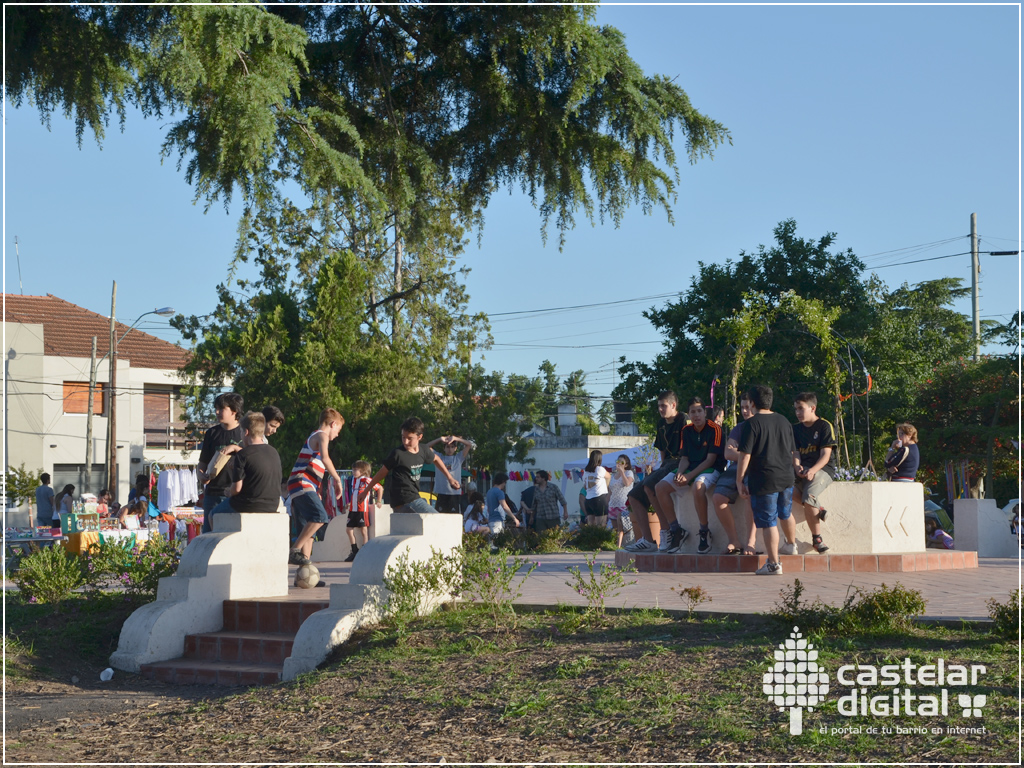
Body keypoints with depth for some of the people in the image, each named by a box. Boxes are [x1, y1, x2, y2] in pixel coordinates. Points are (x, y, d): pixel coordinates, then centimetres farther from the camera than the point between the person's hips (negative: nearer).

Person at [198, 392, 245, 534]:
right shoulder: (212, 433, 13)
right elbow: (202, 462, 19)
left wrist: (235, 448, -16)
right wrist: (201, 475, -1)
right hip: (213, 493, 3)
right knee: (208, 533, 2)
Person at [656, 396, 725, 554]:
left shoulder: (714, 429, -11)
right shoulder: (686, 431, 7)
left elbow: (710, 459, -15)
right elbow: (685, 457, 8)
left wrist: (689, 476, -21)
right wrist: (679, 473, -15)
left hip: (711, 469, -7)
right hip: (690, 468, 7)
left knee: (697, 486, -40)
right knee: (660, 488, -12)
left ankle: (704, 532, -24)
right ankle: (677, 530, -2)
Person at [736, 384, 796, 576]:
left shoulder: (752, 424, -10)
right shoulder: (784, 421, 10)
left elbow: (745, 455, -14)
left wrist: (739, 480, -8)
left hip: (764, 479, -6)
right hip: (786, 477, 6)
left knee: (768, 522, -1)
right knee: (785, 515, 23)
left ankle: (773, 564, 2)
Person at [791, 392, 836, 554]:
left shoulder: (825, 426, -1)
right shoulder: (796, 429, 16)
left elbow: (825, 455, -9)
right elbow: (795, 452, 8)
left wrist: (813, 470, -25)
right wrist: (797, 466, -15)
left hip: (823, 469, -6)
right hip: (802, 469, 6)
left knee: (808, 498, -31)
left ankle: (816, 538, -15)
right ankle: (818, 508, -14)